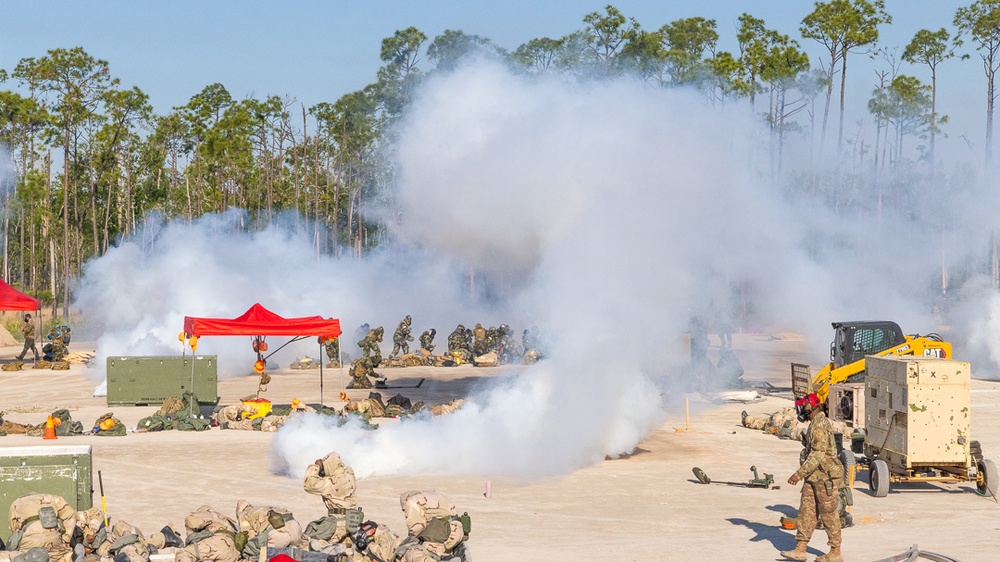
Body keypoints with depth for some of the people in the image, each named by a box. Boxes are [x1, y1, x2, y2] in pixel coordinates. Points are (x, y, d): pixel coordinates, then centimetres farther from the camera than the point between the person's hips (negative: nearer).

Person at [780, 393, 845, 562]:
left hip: (826, 477, -10)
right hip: (814, 478, 10)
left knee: (829, 515, -1)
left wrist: (799, 474, -26)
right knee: (806, 511, 7)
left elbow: (817, 455, -25)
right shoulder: (815, 424, 13)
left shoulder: (820, 425, -19)